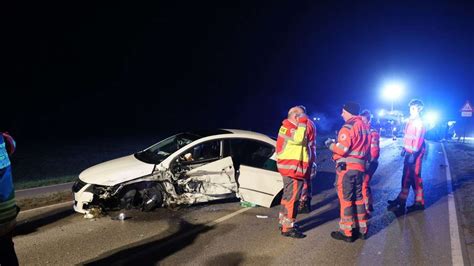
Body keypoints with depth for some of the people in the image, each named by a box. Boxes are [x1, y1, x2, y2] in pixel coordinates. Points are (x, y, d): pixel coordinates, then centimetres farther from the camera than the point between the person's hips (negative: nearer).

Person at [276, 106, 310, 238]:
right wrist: (302, 123, -24)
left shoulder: (290, 128, 19)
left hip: (291, 168, 11)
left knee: (288, 196, 17)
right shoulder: (287, 128, -13)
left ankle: (284, 222, 27)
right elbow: (298, 139, -32)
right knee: (292, 197, -9)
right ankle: (288, 228, -5)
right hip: (291, 168, -11)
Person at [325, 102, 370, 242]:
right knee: (358, 197, 17)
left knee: (345, 199, -1)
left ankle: (346, 232, 5)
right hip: (360, 167, 9)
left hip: (346, 167, -9)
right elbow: (360, 146, 16)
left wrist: (330, 144, -3)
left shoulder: (348, 127, -13)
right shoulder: (364, 126, 15)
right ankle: (362, 229, 25)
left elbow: (341, 149, -19)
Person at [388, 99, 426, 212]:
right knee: (406, 176, 14)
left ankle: (419, 203, 6)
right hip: (409, 152, 9)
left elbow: (418, 139, -20)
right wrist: (404, 148, 20)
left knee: (415, 177, -3)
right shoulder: (410, 121, 13)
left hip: (415, 153, -9)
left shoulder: (419, 123, -14)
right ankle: (401, 200, 22)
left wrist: (414, 154, -24)